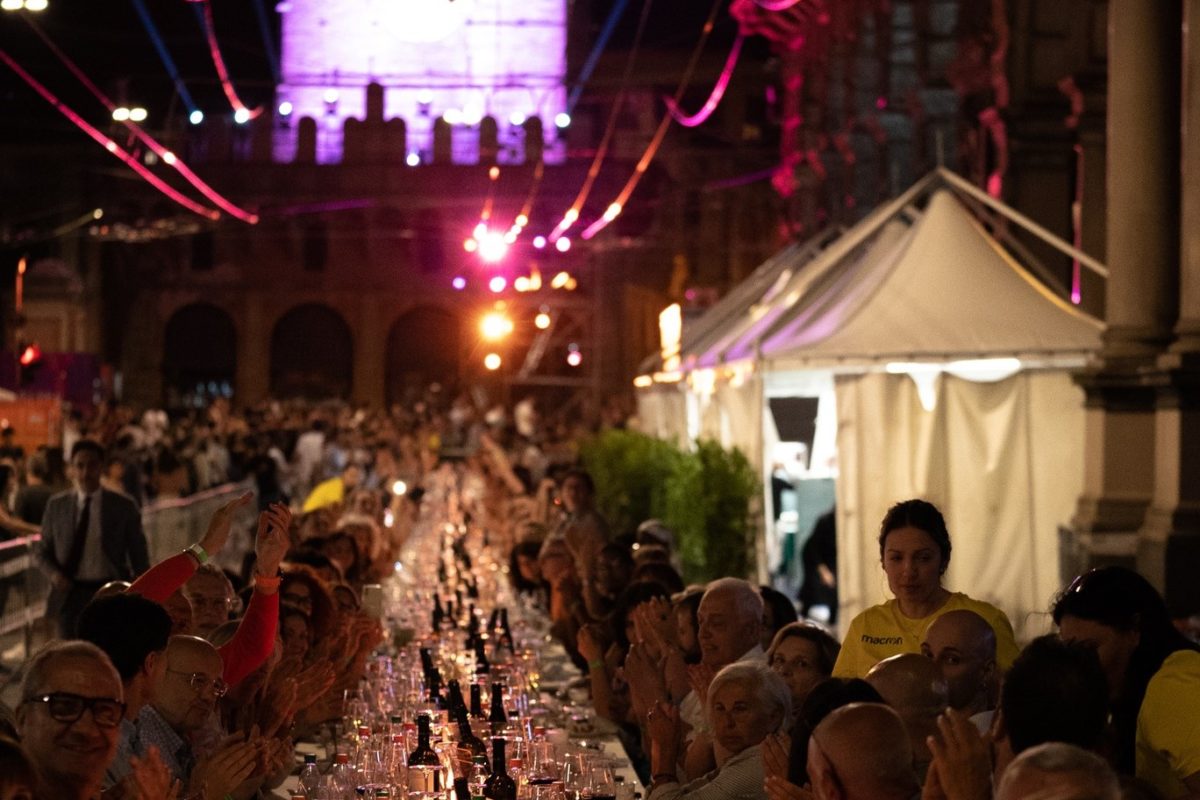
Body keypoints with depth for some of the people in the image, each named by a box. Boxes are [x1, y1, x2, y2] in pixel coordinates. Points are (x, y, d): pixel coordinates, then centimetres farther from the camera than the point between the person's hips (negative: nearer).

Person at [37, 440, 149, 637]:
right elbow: (44, 551, 13)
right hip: (71, 596, 1)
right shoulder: (56, 505, 5)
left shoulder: (123, 507, 0)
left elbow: (139, 557, 4)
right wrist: (54, 573, -9)